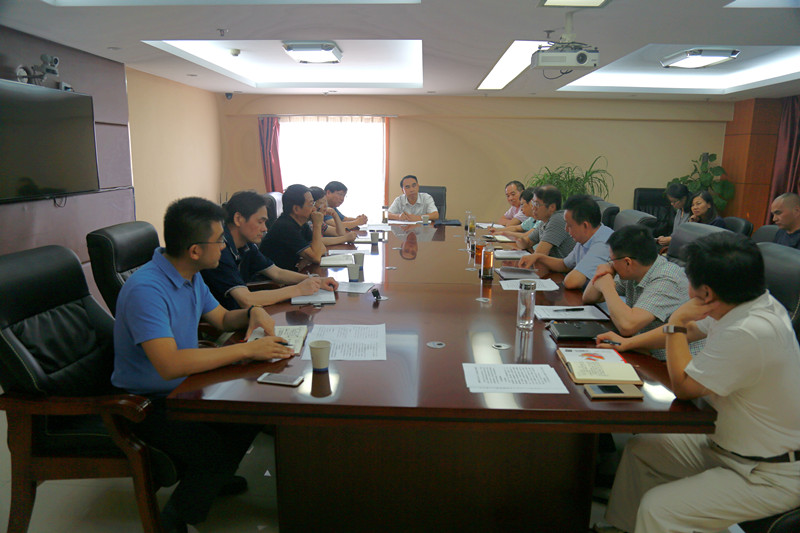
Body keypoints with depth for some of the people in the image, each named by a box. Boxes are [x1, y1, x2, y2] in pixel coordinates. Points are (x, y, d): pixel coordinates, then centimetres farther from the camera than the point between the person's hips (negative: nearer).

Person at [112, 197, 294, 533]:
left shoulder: (190, 276, 2)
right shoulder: (145, 289, -28)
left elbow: (222, 319, 16)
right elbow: (170, 364, -38)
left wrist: (253, 313, -7)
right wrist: (246, 349, -36)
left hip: (183, 386, 9)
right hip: (146, 402, -9)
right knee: (217, 450, -26)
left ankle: (208, 477, 23)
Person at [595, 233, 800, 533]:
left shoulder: (749, 334, -33)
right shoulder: (740, 306, -4)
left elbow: (683, 386, -20)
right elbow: (690, 330, 17)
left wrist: (676, 322, -15)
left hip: (769, 475, -9)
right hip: (728, 443, 9)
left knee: (657, 509, -22)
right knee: (639, 448, 11)